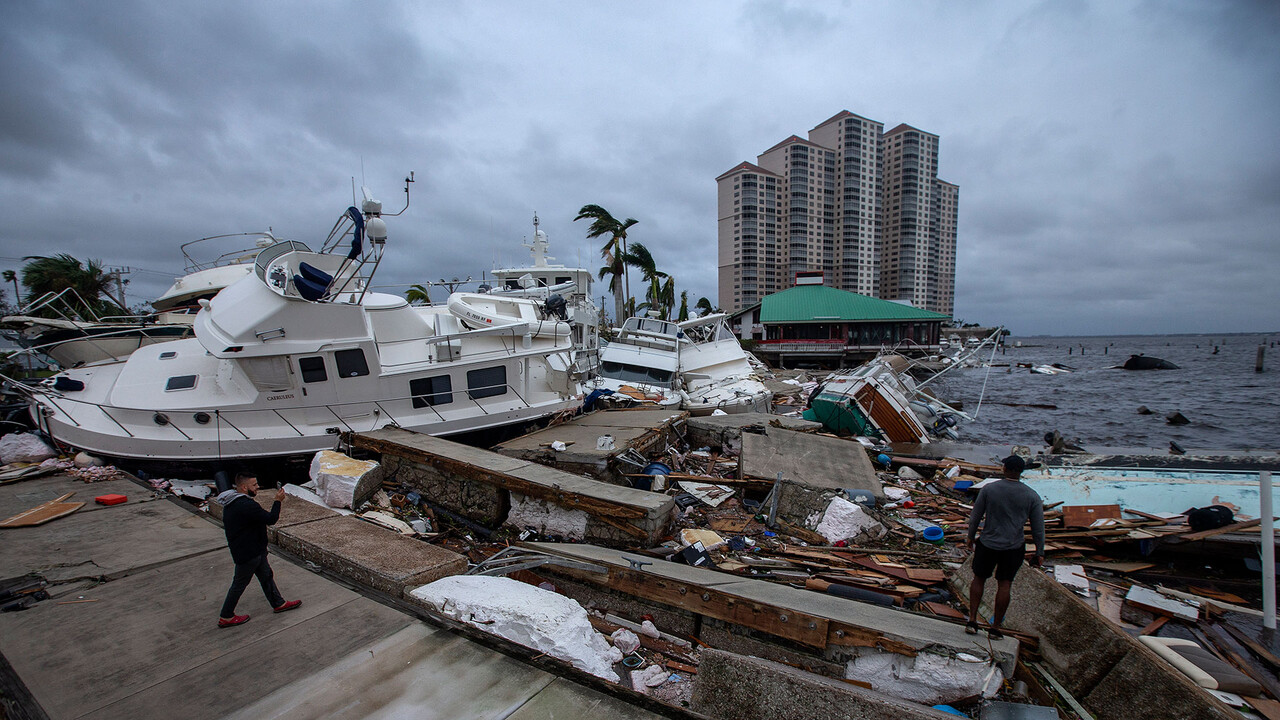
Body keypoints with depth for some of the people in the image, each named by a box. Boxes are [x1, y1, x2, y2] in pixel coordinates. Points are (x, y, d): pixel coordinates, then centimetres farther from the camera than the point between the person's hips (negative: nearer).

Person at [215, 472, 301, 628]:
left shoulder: (232, 502, 4)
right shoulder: (246, 505, -31)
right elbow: (271, 519, -27)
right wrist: (278, 501, -16)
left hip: (253, 549, 10)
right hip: (248, 553, -10)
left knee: (266, 575, 19)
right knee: (240, 583, 8)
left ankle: (278, 604, 31)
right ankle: (225, 617, 26)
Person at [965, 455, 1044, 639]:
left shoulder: (988, 489, -9)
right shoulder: (1032, 496, -6)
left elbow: (976, 516, -3)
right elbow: (1038, 527, -2)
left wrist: (970, 537, 11)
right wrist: (1040, 552, 9)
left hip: (988, 544, -1)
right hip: (1013, 547, 1)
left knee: (979, 579, 14)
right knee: (1004, 584, 11)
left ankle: (972, 620, 10)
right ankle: (995, 627, 17)